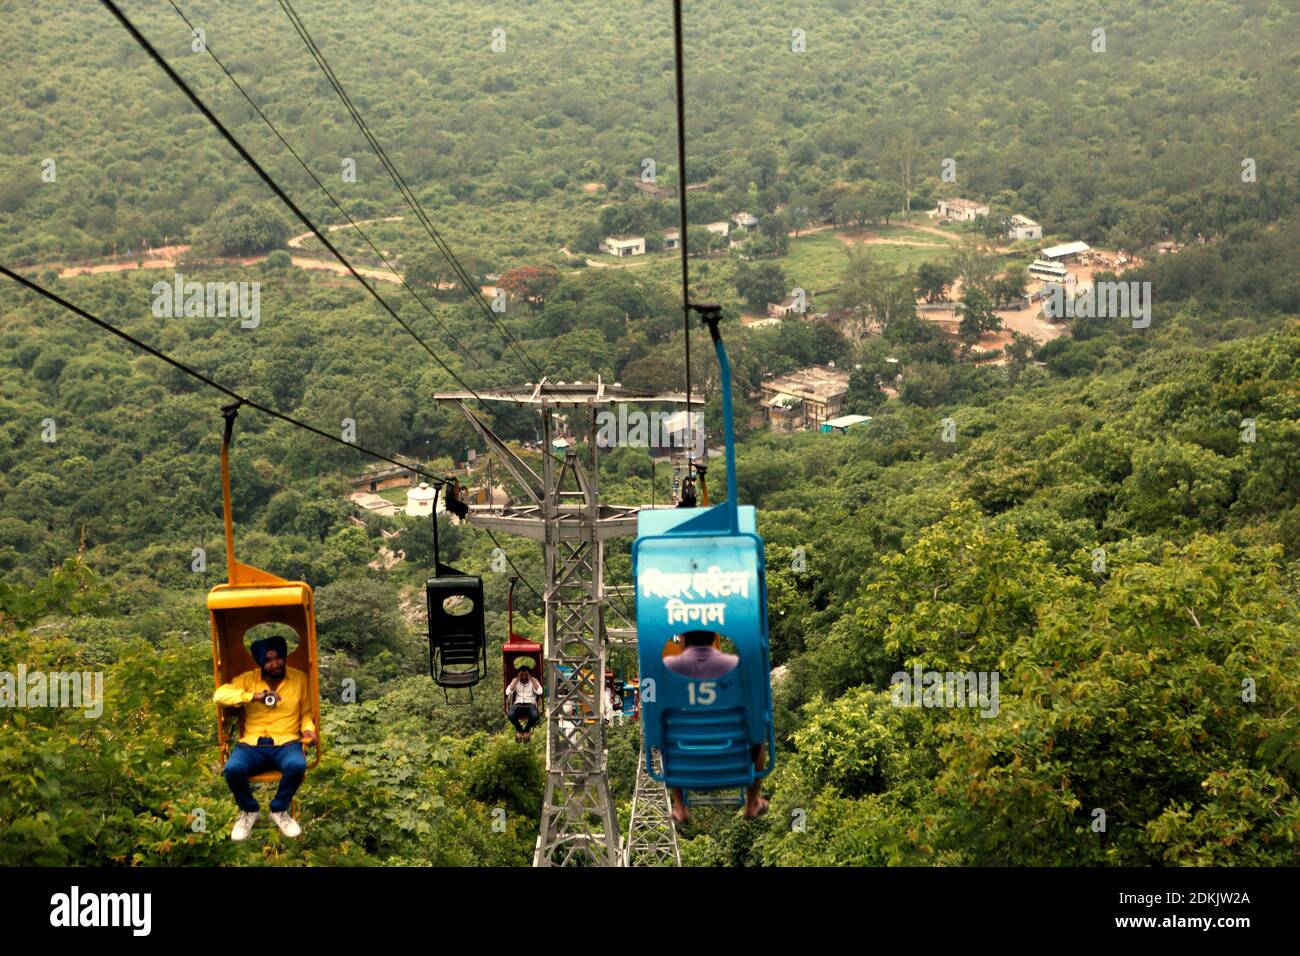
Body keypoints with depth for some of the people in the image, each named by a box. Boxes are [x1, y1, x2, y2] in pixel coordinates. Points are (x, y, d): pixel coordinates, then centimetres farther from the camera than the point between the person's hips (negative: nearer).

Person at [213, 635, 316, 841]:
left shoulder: (299, 679, 7)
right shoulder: (248, 679, 3)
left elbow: (306, 714, 13)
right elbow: (219, 695, -12)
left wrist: (308, 730, -10)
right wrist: (254, 696, -20)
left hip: (286, 743, 0)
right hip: (252, 744, 0)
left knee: (297, 765, -35)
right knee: (232, 769, -31)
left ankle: (279, 810, -4)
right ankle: (248, 811, 1)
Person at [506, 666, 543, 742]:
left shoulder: (534, 681, 5)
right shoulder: (515, 681, 8)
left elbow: (539, 692, -15)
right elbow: (508, 692, -9)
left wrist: (531, 679, -13)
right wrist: (517, 679, -10)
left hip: (530, 704, -1)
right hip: (518, 704, 1)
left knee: (535, 716, -37)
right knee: (510, 715, -35)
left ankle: (527, 729, -2)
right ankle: (519, 729, -1)